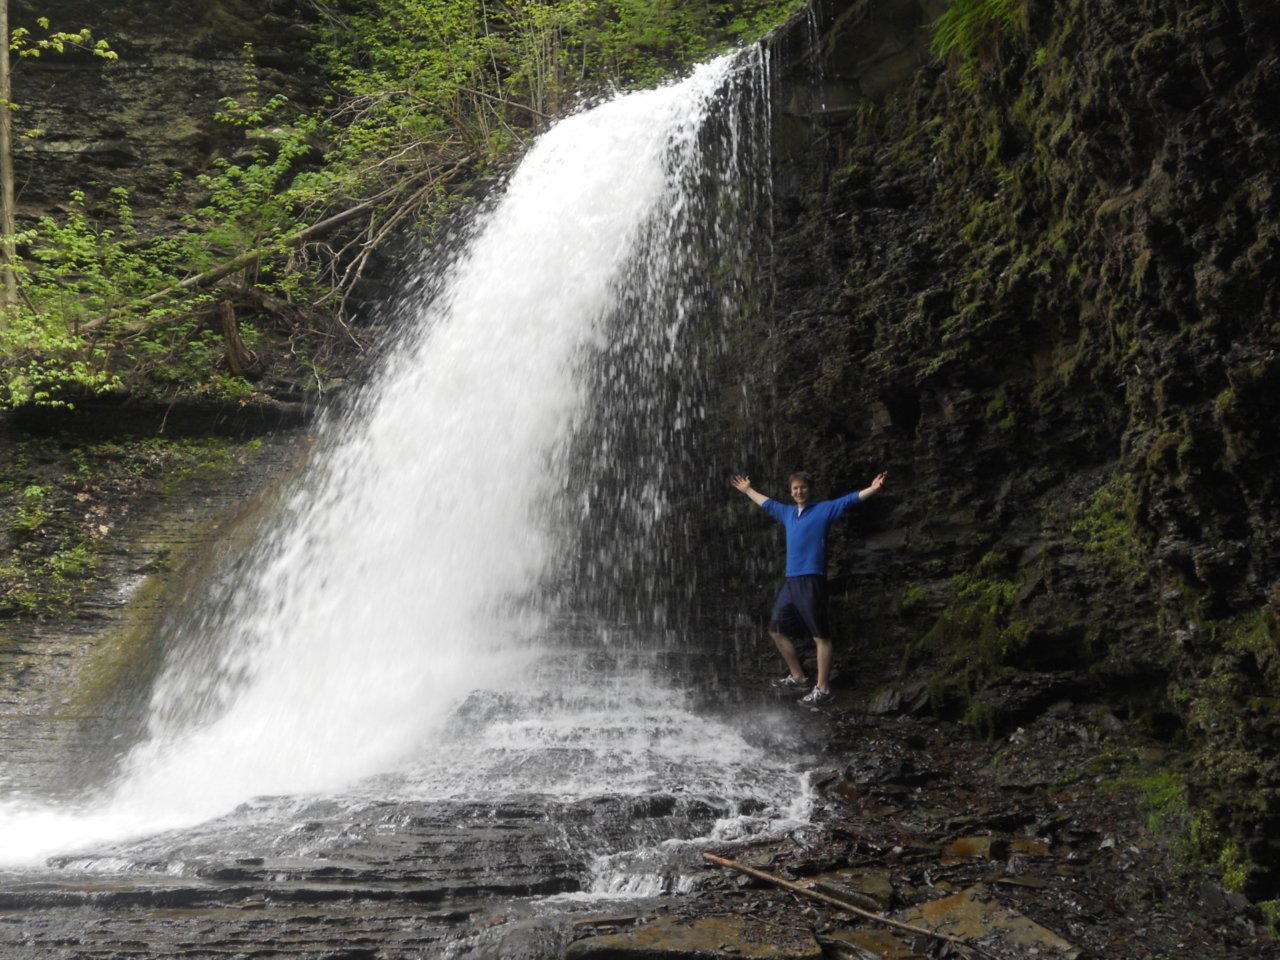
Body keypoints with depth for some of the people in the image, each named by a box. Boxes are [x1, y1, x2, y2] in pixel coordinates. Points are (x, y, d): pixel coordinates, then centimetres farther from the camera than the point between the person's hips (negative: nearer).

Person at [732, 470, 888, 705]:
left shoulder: (824, 509, 1)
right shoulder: (788, 513, 19)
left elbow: (849, 500, -11)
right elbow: (767, 503, 36)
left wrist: (872, 489, -25)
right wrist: (748, 490, 48)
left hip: (812, 581, -8)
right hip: (791, 582, 8)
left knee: (820, 636, -7)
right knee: (777, 630, 14)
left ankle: (822, 688, -6)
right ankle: (798, 677, 25)